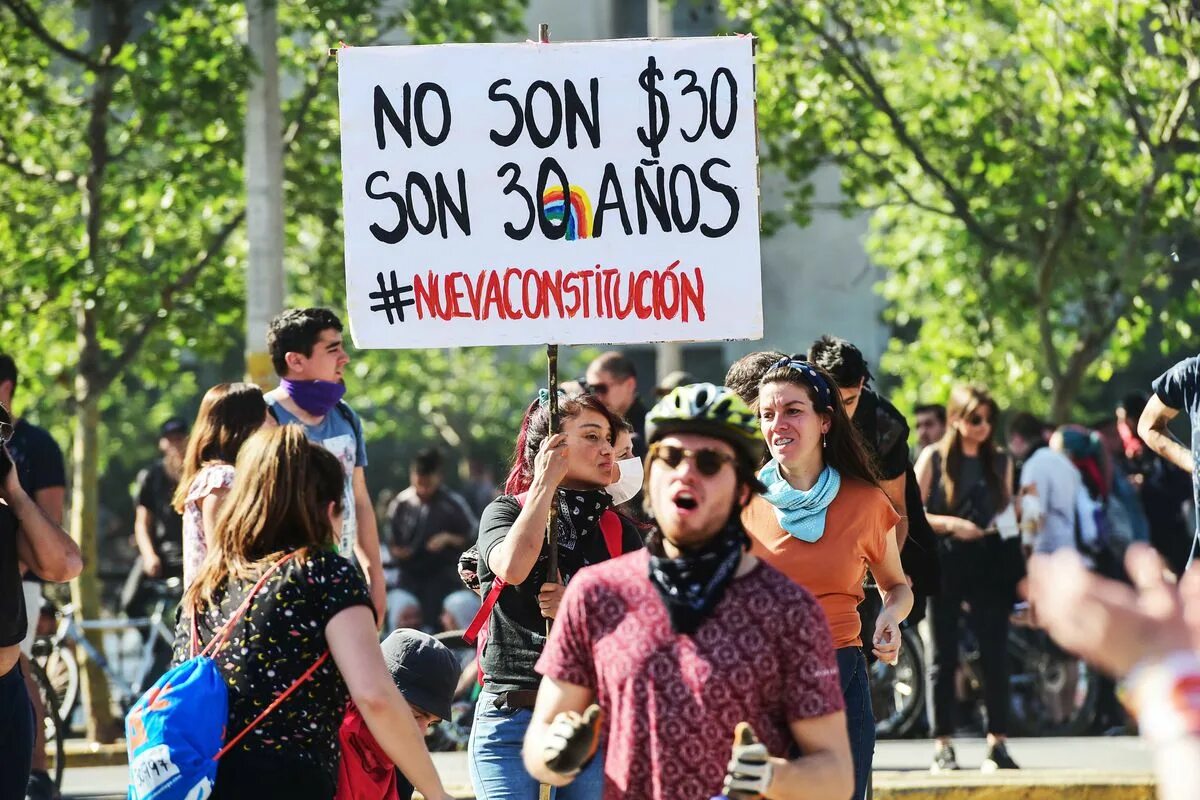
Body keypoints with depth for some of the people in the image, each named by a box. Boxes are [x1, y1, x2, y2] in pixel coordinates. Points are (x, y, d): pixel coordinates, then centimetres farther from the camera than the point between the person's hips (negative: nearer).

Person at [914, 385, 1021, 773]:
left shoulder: (1000, 462, 11)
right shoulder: (934, 458, 3)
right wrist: (950, 524, -17)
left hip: (990, 566, 2)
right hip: (944, 566, -2)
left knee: (995, 654, -3)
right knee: (943, 659, 1)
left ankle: (998, 743, 0)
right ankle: (943, 747, 3)